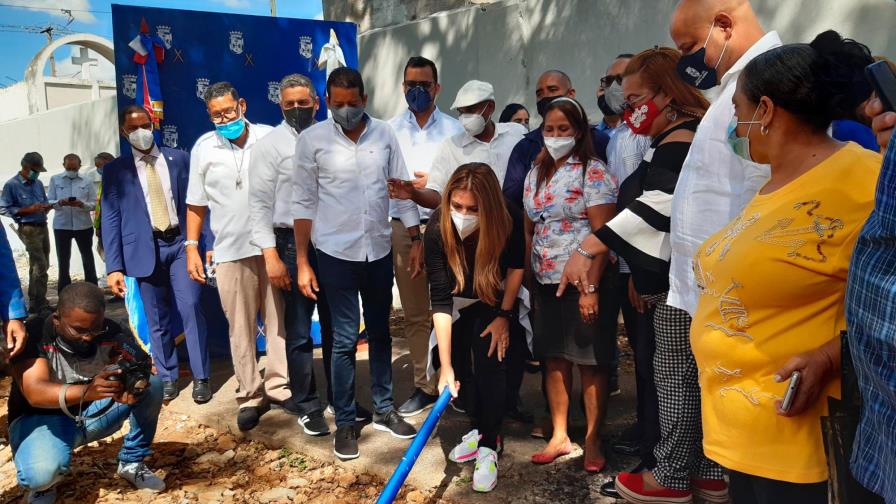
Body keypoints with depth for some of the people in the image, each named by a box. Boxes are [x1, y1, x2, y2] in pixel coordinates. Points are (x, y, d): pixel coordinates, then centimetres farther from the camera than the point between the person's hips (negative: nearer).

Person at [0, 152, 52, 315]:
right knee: (40, 266, -12)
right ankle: (39, 305, -5)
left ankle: (35, 303, 23)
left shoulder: (38, 184, 13)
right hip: (28, 229, -7)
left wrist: (46, 207, -1)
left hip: (42, 226, 7)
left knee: (40, 266, 12)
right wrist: (28, 210, -19)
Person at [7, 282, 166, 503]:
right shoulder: (34, 334, -25)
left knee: (153, 385, -19)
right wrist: (86, 391, -55)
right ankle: (44, 483, 5)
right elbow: (35, 393, -36)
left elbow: (143, 364, -18)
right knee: (41, 473, -35)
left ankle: (132, 463, 0)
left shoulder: (110, 332, -15)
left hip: (94, 412, 4)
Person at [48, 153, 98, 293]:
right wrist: (59, 203, -20)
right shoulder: (55, 179, 4)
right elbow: (49, 202, 1)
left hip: (83, 225, -1)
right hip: (61, 225, 1)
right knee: (63, 261, 8)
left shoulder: (87, 181, 3)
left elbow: (94, 203, 0)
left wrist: (82, 204, -20)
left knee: (88, 260, 7)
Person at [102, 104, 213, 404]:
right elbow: (110, 219, 3)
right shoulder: (115, 170, 5)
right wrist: (114, 267, -4)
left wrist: (210, 243, 1)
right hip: (145, 249, 1)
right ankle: (167, 378, 21)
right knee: (157, 320, 6)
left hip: (181, 243, 0)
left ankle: (201, 377, 3)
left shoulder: (180, 159, 7)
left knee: (191, 308, -8)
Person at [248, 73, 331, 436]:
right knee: (299, 332, 5)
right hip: (294, 243, -4)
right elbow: (259, 203, -7)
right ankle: (306, 406, 21)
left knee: (336, 326, 14)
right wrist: (271, 256, -15)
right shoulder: (269, 145, -3)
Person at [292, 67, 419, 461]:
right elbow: (304, 203, -3)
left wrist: (416, 240, 3)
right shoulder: (312, 139, -4)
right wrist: (302, 262, -5)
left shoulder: (384, 134, 2)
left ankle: (384, 410, 29)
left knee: (380, 332, 14)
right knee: (345, 339, 1)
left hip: (379, 250, 3)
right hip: (337, 253, -3)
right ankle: (345, 422, 16)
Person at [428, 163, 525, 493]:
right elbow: (440, 300, -35)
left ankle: (489, 444, -2)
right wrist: (446, 367, -37)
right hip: (459, 302, 1)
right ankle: (481, 428, 21)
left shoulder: (509, 221, -34)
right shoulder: (438, 229, -35)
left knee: (490, 360, -12)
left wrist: (504, 316, -10)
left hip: (497, 301, -1)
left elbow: (516, 267, -13)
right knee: (461, 362, 0)